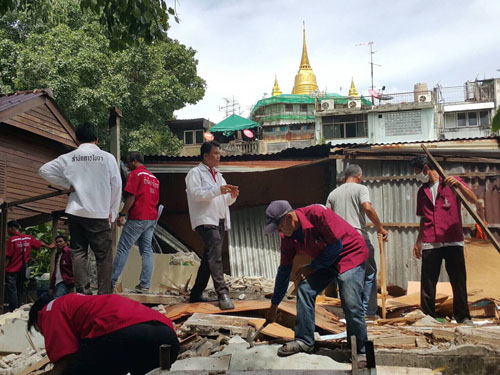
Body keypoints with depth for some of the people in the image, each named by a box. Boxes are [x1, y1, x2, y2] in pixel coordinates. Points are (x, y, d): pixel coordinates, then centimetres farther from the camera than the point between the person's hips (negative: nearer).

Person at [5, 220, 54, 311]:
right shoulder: (28, 238, 4)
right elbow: (40, 243, 17)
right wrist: (49, 246, 35)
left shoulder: (11, 240, -12)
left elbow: (8, 257, -14)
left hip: (12, 271, -6)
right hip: (22, 270, 6)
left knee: (12, 293, -2)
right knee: (20, 292, 16)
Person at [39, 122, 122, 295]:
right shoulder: (107, 157, -3)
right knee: (104, 256, 2)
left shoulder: (69, 158, 4)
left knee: (79, 253, 8)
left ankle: (83, 293, 6)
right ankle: (104, 295, 0)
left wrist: (68, 184, 8)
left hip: (75, 212, 3)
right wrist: (112, 214, 7)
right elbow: (116, 187, -1)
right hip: (99, 214, -3)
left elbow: (45, 170, 5)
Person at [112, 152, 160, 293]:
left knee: (123, 248, -3)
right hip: (152, 218, 7)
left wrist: (122, 214, -13)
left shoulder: (135, 174, -5)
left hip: (137, 218, -7)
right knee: (147, 250, 5)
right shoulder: (154, 177, 18)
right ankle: (145, 285, 1)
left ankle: (112, 281, -1)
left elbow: (131, 197, -13)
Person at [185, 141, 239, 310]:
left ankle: (196, 294, 18)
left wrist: (232, 196, 2)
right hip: (206, 221, -8)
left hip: (220, 221, 9)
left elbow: (225, 201, 24)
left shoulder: (218, 175, 24)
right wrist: (218, 191, -22)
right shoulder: (195, 173, 0)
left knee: (209, 258, 10)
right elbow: (195, 194, -15)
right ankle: (223, 294, -23)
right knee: (215, 256, -19)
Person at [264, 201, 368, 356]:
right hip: (325, 259, 7)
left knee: (351, 303, -16)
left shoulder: (318, 214, -31)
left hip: (350, 254, -7)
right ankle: (304, 341, 7)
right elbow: (284, 270, 0)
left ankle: (360, 351, 0)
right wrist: (274, 305, 4)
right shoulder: (287, 237, -8)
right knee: (304, 289, -6)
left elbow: (337, 246, -23)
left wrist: (312, 267, -17)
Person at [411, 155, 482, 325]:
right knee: (427, 283, 2)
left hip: (453, 241, -3)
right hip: (430, 243, 4)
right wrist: (418, 241, 19)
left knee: (459, 281, 2)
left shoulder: (452, 183, 4)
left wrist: (459, 185, -25)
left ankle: (463, 317, 12)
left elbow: (473, 200, -8)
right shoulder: (422, 192, 17)